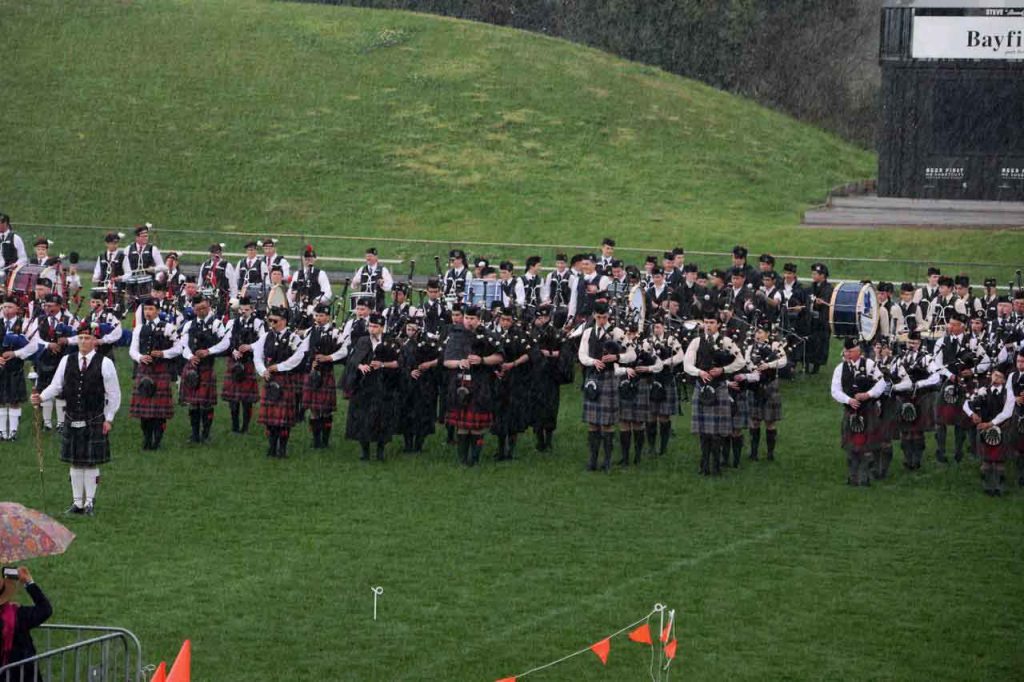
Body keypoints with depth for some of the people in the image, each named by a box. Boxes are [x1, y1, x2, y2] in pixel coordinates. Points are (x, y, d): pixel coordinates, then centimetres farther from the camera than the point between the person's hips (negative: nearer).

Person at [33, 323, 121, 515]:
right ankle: (77, 502, 15)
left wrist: (108, 419, -3)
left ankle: (90, 502, 11)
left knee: (91, 463, 1)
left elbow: (114, 394, -1)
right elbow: (56, 386, 6)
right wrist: (41, 398, -12)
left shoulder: (105, 363, -5)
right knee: (75, 462, 8)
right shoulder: (67, 361, 4)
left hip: (95, 421, -3)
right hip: (72, 420, 3)